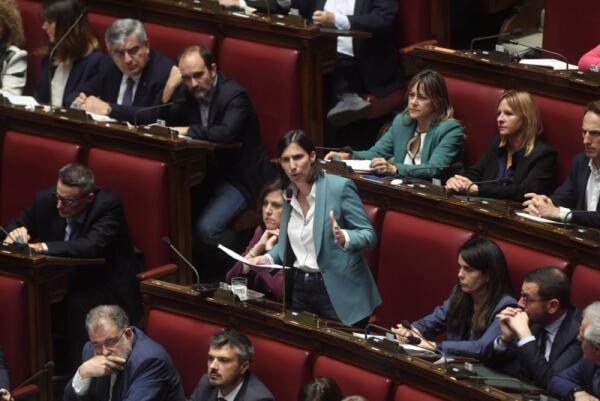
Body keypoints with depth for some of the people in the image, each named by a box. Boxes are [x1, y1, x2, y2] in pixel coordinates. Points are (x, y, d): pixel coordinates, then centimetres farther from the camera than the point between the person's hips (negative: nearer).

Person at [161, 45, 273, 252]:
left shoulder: (234, 94, -18)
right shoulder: (186, 92, 5)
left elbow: (226, 133, -35)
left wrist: (189, 131, -23)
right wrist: (169, 88, -8)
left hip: (241, 176, -8)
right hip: (206, 171, 8)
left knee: (205, 229, -27)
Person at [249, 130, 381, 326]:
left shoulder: (340, 187, -12)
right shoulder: (289, 194, 7)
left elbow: (369, 235, -12)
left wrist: (344, 238, -31)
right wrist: (268, 258, 0)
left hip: (337, 291, -6)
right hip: (300, 288, 6)